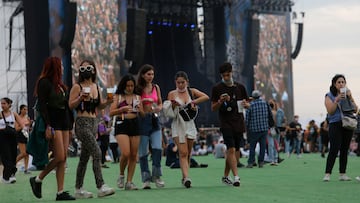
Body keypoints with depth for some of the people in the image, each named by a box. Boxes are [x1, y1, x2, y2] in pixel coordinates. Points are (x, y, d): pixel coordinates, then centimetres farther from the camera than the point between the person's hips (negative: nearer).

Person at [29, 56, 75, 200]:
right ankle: (37, 180, 5)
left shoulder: (59, 84, 18)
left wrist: (70, 124, 15)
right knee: (60, 157, -13)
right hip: (53, 122, -8)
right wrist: (48, 126, -20)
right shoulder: (44, 83, -6)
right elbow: (41, 106, -13)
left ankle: (60, 192, 2)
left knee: (63, 158, 2)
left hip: (64, 122, 8)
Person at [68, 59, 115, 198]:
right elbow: (71, 105, -8)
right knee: (97, 153, -17)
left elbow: (100, 106, 19)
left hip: (94, 123, 7)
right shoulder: (77, 87, -5)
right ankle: (101, 187, -18)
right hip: (82, 123, -7)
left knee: (85, 157, 10)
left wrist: (108, 102, -1)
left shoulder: (96, 86, 12)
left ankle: (78, 189, 17)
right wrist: (81, 98, -23)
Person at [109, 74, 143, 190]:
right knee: (125, 153, -17)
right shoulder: (118, 97, 5)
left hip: (135, 125, 4)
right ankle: (121, 176, 8)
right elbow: (111, 113, -2)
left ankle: (129, 182, 6)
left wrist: (140, 110, -8)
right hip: (121, 125, -4)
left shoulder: (137, 97, 14)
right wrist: (122, 109, -17)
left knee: (134, 155, 0)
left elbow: (143, 114, 14)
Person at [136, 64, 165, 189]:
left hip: (154, 120, 3)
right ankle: (146, 179, 8)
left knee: (157, 148, -10)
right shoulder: (138, 89, -3)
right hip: (142, 121, -3)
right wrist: (143, 101, -19)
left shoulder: (156, 87, 10)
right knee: (143, 152, 1)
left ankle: (156, 176, 3)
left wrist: (159, 108, -2)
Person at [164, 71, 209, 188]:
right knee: (183, 153, -14)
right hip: (178, 125, -2)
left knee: (188, 153, 9)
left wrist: (193, 102, -18)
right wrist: (173, 106, -18)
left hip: (190, 124, 3)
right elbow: (169, 112, 1)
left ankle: (184, 178, 21)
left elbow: (206, 97, -9)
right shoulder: (172, 94, 3)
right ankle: (186, 177, -22)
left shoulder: (192, 91, 6)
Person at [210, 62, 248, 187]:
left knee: (232, 151, 10)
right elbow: (213, 108, 2)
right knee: (231, 150, -17)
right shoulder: (217, 88, 0)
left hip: (239, 123, 4)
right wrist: (220, 101, -17)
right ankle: (236, 177, -21)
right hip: (226, 124, -4)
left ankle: (225, 176, 21)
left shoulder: (240, 87, 10)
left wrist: (245, 104, -6)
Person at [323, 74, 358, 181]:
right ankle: (327, 174, -12)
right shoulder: (329, 96, 0)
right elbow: (330, 111, -10)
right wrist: (337, 100, -20)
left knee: (345, 150, 4)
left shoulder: (348, 94, 12)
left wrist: (350, 98, -7)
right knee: (334, 149, -13)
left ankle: (343, 174, 8)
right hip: (335, 125, -4)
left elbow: (355, 110, 6)